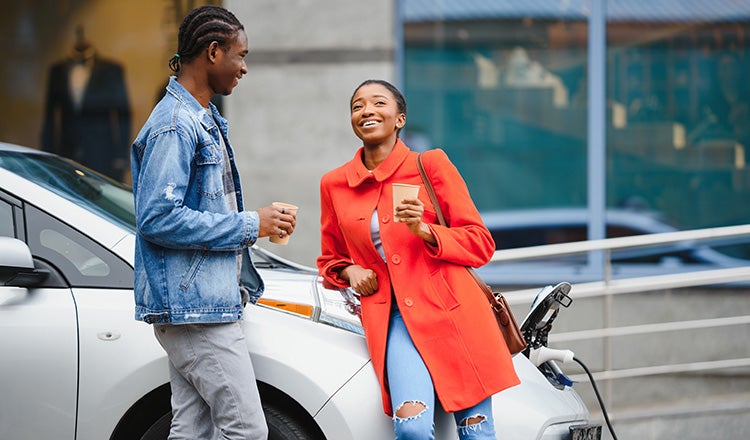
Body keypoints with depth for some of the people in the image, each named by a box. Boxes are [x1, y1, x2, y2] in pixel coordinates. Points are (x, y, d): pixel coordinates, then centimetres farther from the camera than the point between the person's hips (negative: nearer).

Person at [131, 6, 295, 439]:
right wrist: (248, 226, -17)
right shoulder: (174, 124, -15)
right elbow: (158, 218, -22)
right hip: (192, 305, -10)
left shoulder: (205, 120, 19)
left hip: (210, 302, 10)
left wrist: (260, 222, 11)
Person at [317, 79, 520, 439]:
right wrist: (350, 271, 4)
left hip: (453, 313, -1)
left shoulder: (431, 164, 4)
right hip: (394, 319, 1)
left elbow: (480, 243, 4)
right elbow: (330, 259, 26)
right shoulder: (334, 184, 11)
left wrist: (425, 231, -12)